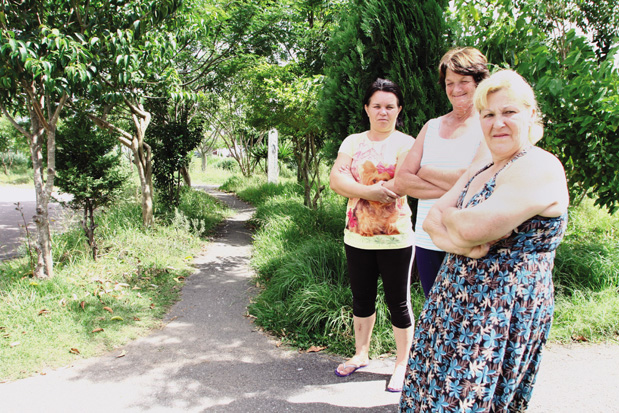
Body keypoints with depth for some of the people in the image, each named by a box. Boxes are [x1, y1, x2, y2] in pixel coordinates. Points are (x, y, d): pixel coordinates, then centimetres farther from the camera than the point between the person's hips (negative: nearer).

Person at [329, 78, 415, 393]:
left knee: (398, 302, 7)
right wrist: (369, 191, -22)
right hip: (357, 236, 4)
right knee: (361, 298, 17)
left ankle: (402, 364, 25)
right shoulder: (353, 142, 8)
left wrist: (357, 188, -16)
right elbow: (336, 180, -6)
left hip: (395, 238, -4)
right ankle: (361, 355, 36)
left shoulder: (406, 143, -2)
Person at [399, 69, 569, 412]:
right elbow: (430, 221, 5)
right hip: (458, 302, 8)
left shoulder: (540, 167, -15)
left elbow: (474, 227, -26)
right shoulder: (478, 171, 14)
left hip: (505, 312, -8)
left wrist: (447, 214, -4)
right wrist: (458, 242, -16)